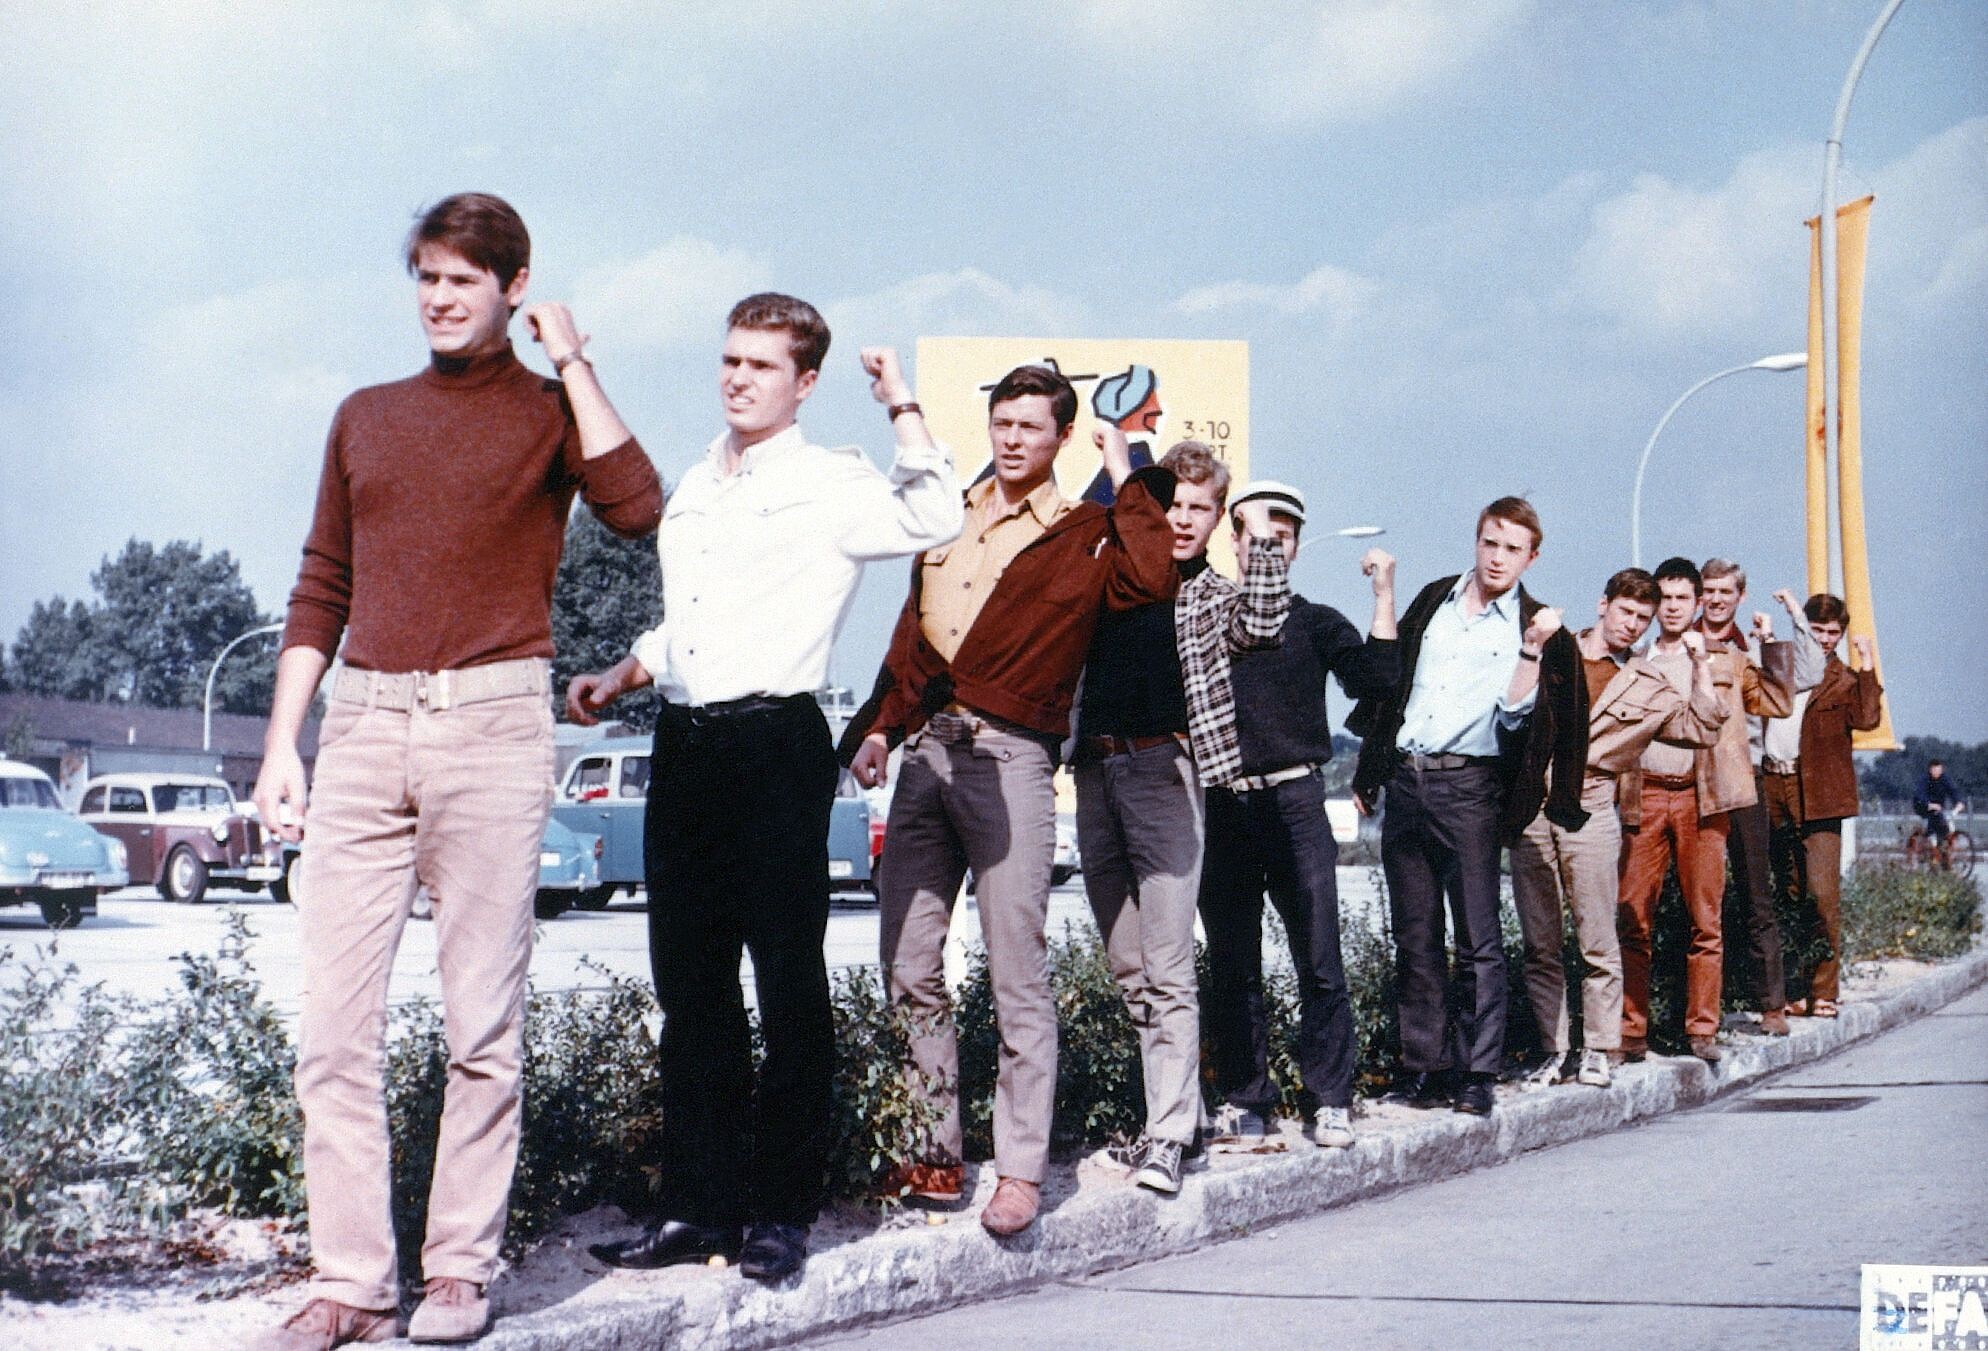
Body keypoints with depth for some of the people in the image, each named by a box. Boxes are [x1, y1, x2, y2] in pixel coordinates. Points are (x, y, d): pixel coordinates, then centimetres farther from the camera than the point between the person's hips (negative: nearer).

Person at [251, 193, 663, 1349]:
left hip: (494, 723, -4)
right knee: (335, 1022, -2)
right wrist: (283, 745, 12)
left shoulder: (551, 410, 8)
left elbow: (637, 508, -13)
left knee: (482, 1021, -2)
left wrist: (573, 360, -4)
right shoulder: (366, 419, 20)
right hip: (364, 725, 4)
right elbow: (323, 590, 20)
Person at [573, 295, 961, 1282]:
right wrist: (617, 679, 20)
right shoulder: (694, 486, 21)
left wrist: (903, 408, -17)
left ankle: (780, 1213, 5)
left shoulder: (830, 484, -2)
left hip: (776, 744, -7)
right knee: (689, 984, 8)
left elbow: (931, 522, -21)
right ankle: (699, 1203, 15)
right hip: (684, 745, 7)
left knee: (788, 983, -1)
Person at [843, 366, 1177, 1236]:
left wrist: (1126, 479, -7)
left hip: (1008, 760, -5)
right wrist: (879, 726, 12)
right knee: (909, 970, 4)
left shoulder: (1082, 535, 4)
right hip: (927, 750, 6)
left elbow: (1153, 579, -16)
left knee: (1016, 976, -5)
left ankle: (1021, 1170, 0)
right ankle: (936, 1151, 13)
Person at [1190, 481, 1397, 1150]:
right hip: (1221, 806, 2)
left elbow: (1374, 681, -4)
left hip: (1294, 801, -1)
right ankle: (1245, 1096, 14)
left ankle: (1330, 1100, 1)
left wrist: (1383, 593, -5)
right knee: (1232, 964, 5)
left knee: (1319, 960, -5)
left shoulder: (1315, 623, 11)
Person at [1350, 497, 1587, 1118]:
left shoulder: (1535, 627, 2)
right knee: (1414, 935, 6)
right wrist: (1370, 769, 17)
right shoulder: (1435, 600, 14)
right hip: (1405, 780, 4)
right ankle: (1423, 1066, 12)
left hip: (1470, 786, -4)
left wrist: (1532, 649, -18)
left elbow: (1514, 715, -8)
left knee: (1478, 937, -7)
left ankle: (1476, 1074, -3)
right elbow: (1391, 679, 19)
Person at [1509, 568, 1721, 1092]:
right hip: (1530, 808, 1)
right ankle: (1554, 1051, 10)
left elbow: (1702, 730, 7)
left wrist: (1701, 665, 3)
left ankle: (1599, 1050, 6)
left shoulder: (1647, 687, 12)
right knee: (1539, 945, 3)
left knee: (1597, 942, -3)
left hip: (1589, 812, 0)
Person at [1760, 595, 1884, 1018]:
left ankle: (1824, 993, -6)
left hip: (1817, 796, -4)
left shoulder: (1845, 681, 4)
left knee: (1822, 893, -11)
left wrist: (1867, 666, -11)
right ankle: (1796, 989, 14)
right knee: (1792, 895, 8)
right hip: (1774, 789, 4)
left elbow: (1867, 719, -13)